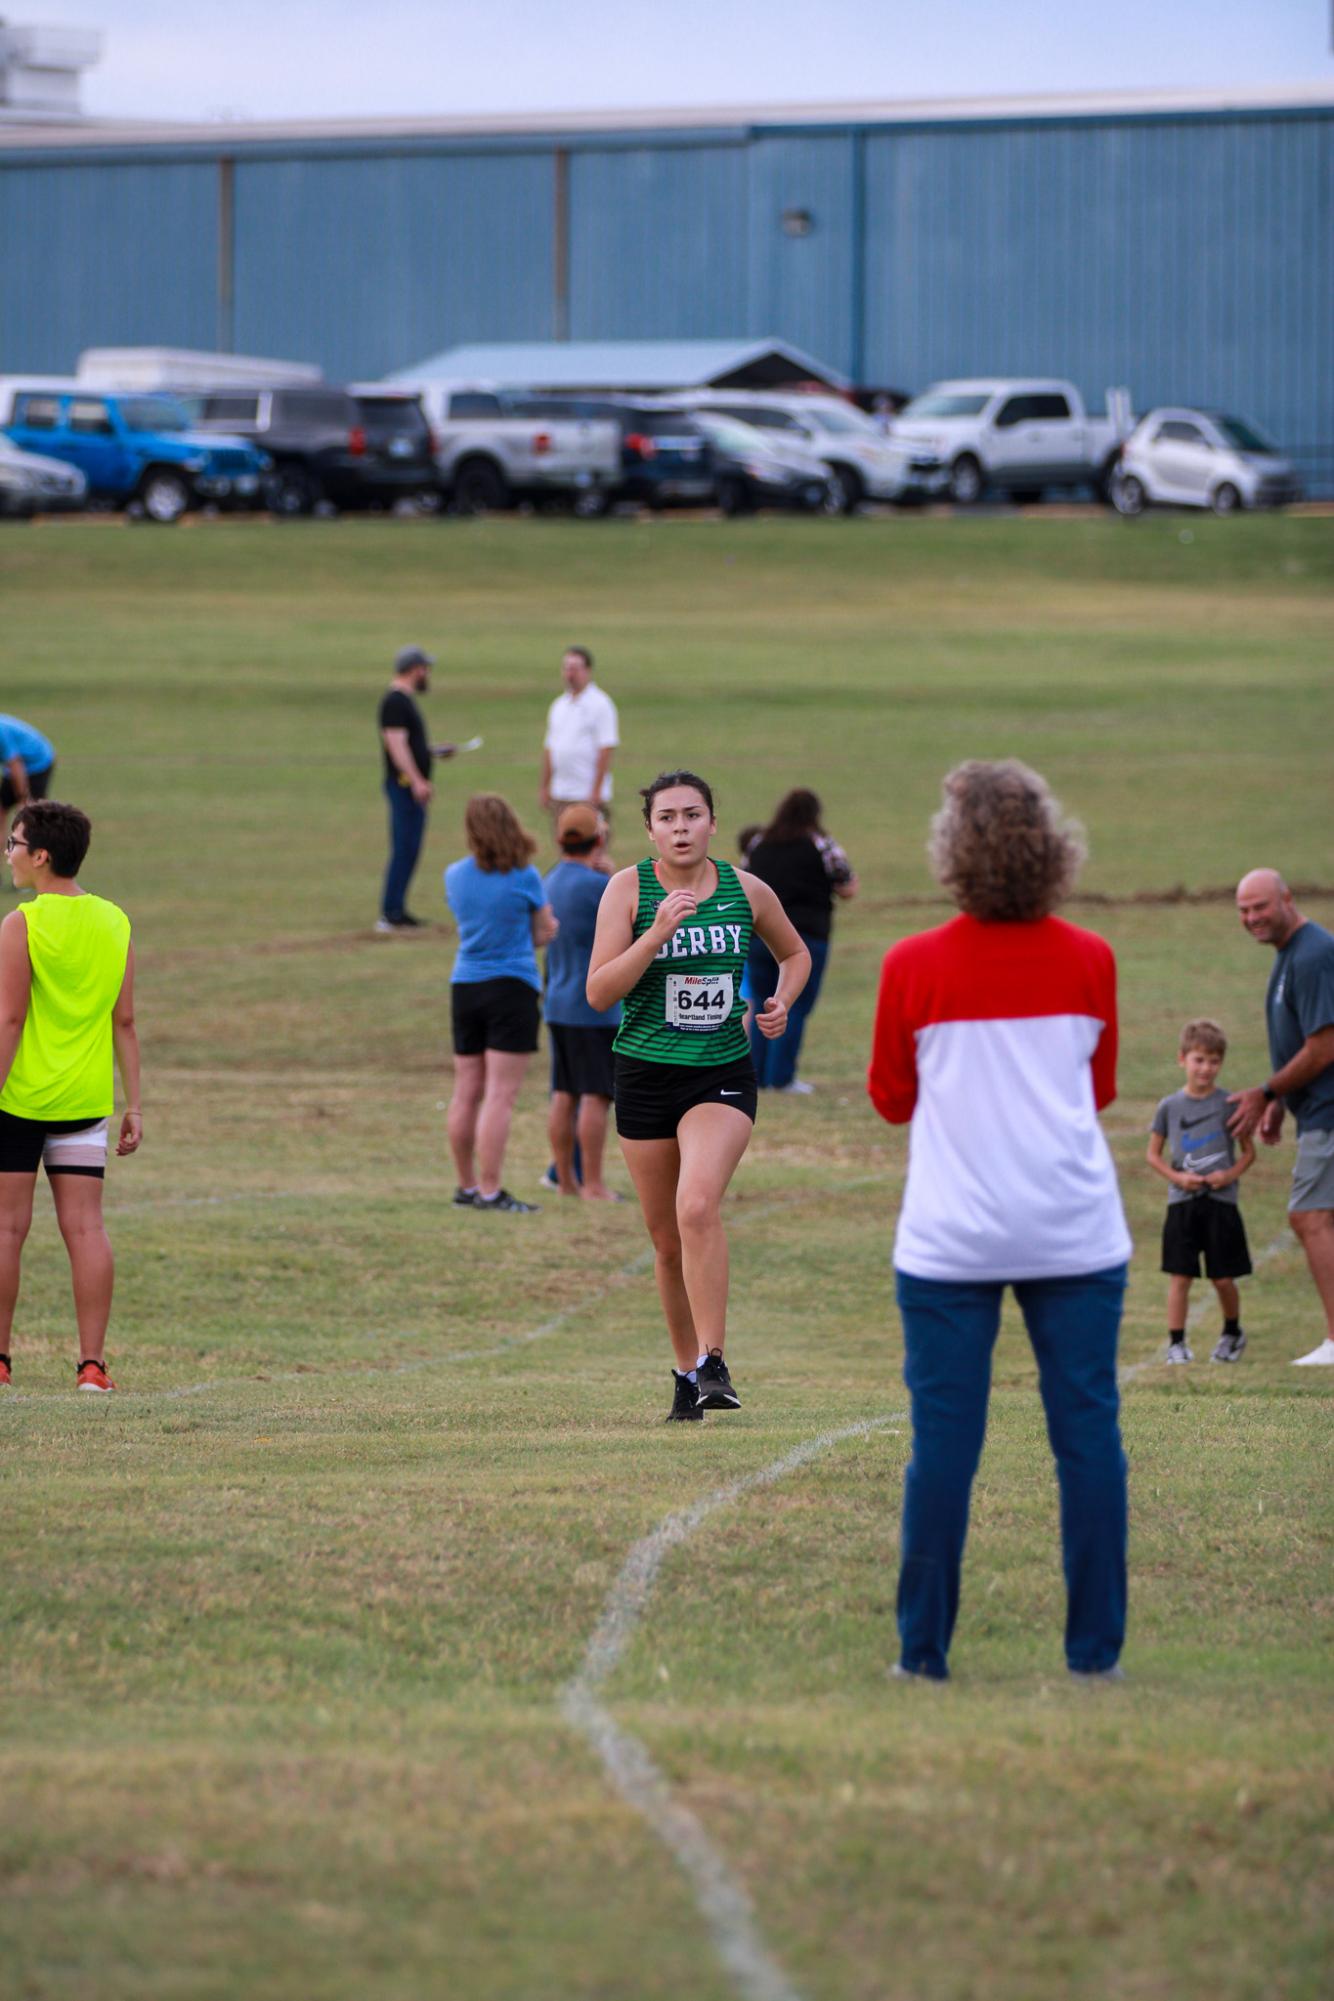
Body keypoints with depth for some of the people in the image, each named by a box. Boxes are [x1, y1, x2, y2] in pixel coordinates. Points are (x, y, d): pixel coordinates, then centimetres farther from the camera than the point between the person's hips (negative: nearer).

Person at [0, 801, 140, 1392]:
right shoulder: (114, 922, 6)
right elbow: (124, 1021, 7)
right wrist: (133, 1105, 10)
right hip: (86, 1098, 5)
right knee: (85, 1227, 4)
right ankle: (92, 1362, 1)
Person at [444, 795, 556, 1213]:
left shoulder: (455, 876, 4)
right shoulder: (524, 878, -10)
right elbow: (544, 933, 0)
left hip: (464, 987, 5)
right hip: (511, 987, -5)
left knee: (466, 1093, 11)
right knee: (500, 1095, -6)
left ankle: (467, 1185, 19)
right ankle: (489, 1190, -9)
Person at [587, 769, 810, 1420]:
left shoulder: (748, 891, 1)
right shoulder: (629, 889, -4)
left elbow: (795, 953, 21)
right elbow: (598, 992, -12)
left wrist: (781, 1001, 2)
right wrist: (657, 934, -22)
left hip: (723, 1075, -1)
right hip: (646, 1075, 1)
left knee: (698, 1207, -24)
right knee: (666, 1237, 7)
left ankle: (713, 1363, -20)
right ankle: (686, 1371, 24)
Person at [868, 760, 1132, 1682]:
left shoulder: (915, 967, -6)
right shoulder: (1089, 962, -1)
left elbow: (892, 1098, 6)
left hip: (951, 1240, -1)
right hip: (1076, 1237, 1)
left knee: (944, 1439, 3)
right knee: (1088, 1433, 6)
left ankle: (925, 1649, 5)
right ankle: (1096, 1647, 6)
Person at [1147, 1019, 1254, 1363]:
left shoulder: (1228, 1104, 0)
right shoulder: (1170, 1107, 4)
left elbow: (1249, 1151, 6)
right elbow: (1154, 1154, 10)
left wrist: (1231, 1174, -12)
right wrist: (1177, 1177, -7)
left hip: (1221, 1201, -1)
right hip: (1181, 1203, 1)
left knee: (1223, 1279, 3)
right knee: (1179, 1277, -3)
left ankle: (1232, 1332, 26)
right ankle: (1177, 1342, 2)